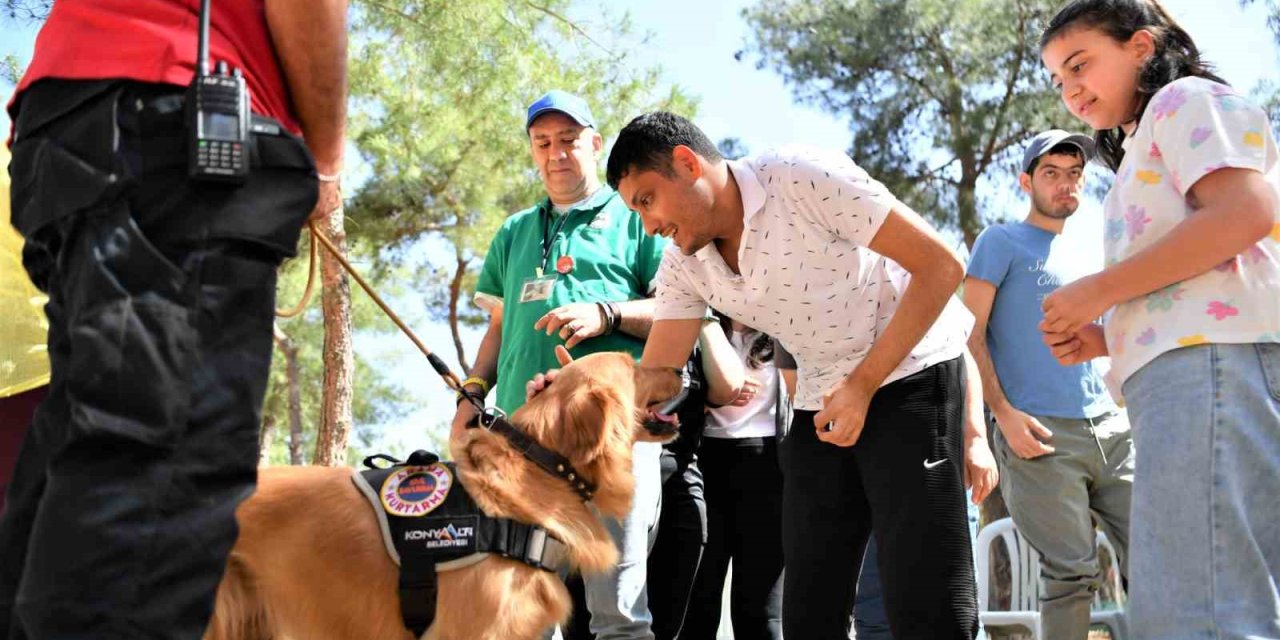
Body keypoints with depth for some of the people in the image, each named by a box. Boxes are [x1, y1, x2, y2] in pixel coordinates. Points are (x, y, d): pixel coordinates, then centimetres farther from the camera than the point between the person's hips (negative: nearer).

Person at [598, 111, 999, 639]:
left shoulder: (804, 178, -19)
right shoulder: (683, 266, 0)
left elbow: (941, 265, -19)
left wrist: (863, 385, -20)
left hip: (911, 377, -6)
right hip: (822, 406, 7)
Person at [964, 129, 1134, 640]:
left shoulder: (1085, 258, 23)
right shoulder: (1001, 242, 4)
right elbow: (970, 334, -4)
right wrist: (1003, 412, -14)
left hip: (1109, 429, 6)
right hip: (1039, 434, -6)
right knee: (1073, 574, -7)